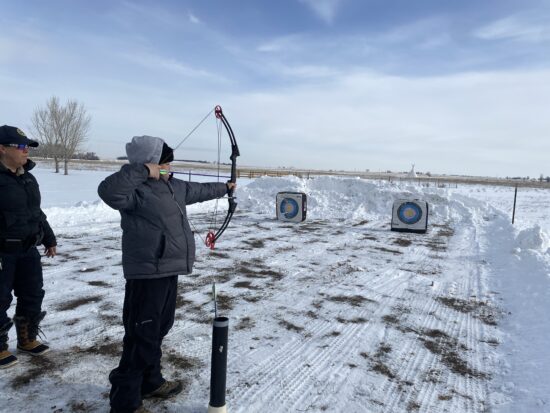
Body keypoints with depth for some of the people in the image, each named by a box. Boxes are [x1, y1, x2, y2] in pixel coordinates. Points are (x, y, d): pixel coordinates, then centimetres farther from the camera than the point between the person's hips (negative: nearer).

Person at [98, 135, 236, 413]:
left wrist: (224, 188, 41)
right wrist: (141, 170, -32)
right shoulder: (138, 189, -16)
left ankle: (150, 382, 39)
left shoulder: (173, 187, 12)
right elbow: (108, 191, -37)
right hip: (146, 274, -10)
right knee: (142, 337, -3)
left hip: (168, 271, 10)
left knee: (158, 330, 21)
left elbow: (198, 191, 29)